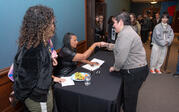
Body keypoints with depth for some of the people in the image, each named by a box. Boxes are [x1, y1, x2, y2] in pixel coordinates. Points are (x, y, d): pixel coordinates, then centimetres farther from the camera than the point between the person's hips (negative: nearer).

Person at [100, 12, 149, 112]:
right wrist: (107, 45, 15)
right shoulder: (127, 31, 13)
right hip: (132, 70, 10)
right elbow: (120, 47, 23)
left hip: (134, 72, -10)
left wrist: (115, 68, -9)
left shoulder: (125, 34, -23)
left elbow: (121, 57, -27)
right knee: (126, 94, 26)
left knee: (130, 99, 9)